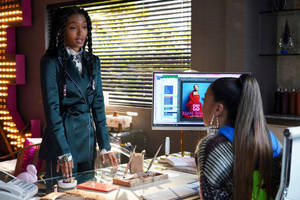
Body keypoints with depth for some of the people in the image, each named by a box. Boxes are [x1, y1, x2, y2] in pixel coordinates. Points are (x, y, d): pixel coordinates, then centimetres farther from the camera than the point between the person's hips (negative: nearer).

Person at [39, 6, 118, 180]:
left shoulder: (92, 61, 9)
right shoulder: (51, 62, -8)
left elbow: (98, 104, 9)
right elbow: (52, 108, -13)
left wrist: (105, 146, 4)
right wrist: (64, 152, -19)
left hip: (88, 135, 6)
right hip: (62, 135, -5)